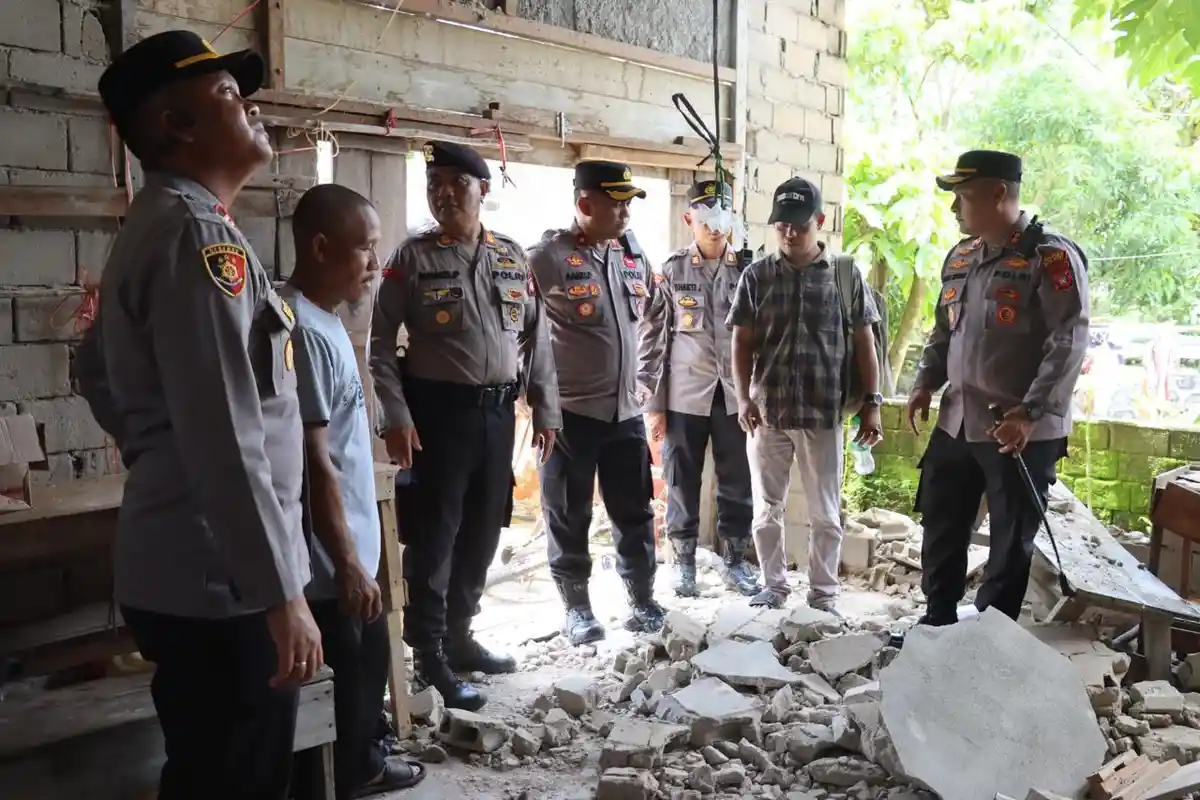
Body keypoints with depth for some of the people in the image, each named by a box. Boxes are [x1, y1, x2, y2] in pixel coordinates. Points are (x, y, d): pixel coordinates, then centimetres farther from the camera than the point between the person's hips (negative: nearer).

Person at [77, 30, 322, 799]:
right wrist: (282, 594, -22)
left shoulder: (155, 227, 15)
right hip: (222, 583, -10)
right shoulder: (198, 234, -18)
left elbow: (97, 370, 26)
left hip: (186, 569, 10)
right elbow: (225, 441, -25)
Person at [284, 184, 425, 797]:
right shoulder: (304, 331, -22)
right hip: (330, 560, -10)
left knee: (368, 663, 24)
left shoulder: (324, 320, 9)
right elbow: (314, 462, -24)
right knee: (336, 686, 5)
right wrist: (346, 561, -20)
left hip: (351, 547, 10)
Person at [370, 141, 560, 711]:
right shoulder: (413, 258, -3)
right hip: (438, 411, -4)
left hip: (498, 411, 5)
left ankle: (459, 635, 30)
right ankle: (430, 655, 12)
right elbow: (381, 343, -4)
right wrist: (397, 418, -13)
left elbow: (535, 337, 11)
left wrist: (545, 410, 8)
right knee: (435, 534, -1)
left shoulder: (511, 257, 8)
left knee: (482, 532, 13)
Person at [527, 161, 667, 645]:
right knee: (569, 516, 7)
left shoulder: (633, 258, 8)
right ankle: (577, 608, 22)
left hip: (626, 410, 5)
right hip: (569, 411, -5)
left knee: (634, 511, 13)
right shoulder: (547, 258, -12)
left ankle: (642, 598, 28)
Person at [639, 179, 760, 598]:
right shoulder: (670, 272, 1)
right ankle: (684, 563, 22)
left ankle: (736, 561, 24)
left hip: (735, 394, 1)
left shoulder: (748, 270, 4)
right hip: (685, 395, -1)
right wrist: (652, 403, -4)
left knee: (738, 483, 9)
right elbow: (651, 339, 0)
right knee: (682, 485, 7)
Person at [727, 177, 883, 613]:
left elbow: (864, 343, 3)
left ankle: (824, 594, 23)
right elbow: (742, 343, 3)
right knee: (767, 509, 11)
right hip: (767, 411, 1)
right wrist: (744, 398, -8)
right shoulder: (756, 276, 2)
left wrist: (871, 402, -1)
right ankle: (774, 585, 28)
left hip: (823, 412, -1)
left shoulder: (846, 276, 1)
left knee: (825, 512, 9)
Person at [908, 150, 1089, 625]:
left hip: (1023, 431, -7)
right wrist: (926, 382, 7)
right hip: (956, 423, 7)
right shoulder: (960, 258, 12)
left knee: (1011, 542, 6)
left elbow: (1069, 343, -17)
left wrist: (1031, 413, -23)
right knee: (941, 527, 15)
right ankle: (938, 621, 32)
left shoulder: (1051, 257, -11)